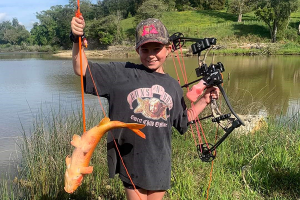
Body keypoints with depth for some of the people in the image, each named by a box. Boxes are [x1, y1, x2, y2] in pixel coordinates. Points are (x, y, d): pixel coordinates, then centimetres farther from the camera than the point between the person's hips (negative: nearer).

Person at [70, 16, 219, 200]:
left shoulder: (173, 86, 5)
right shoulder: (122, 73, -7)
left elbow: (183, 122, 17)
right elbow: (83, 70, -9)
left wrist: (204, 101, 8)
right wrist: (78, 39, -23)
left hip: (160, 164, 4)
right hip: (132, 162, -3)